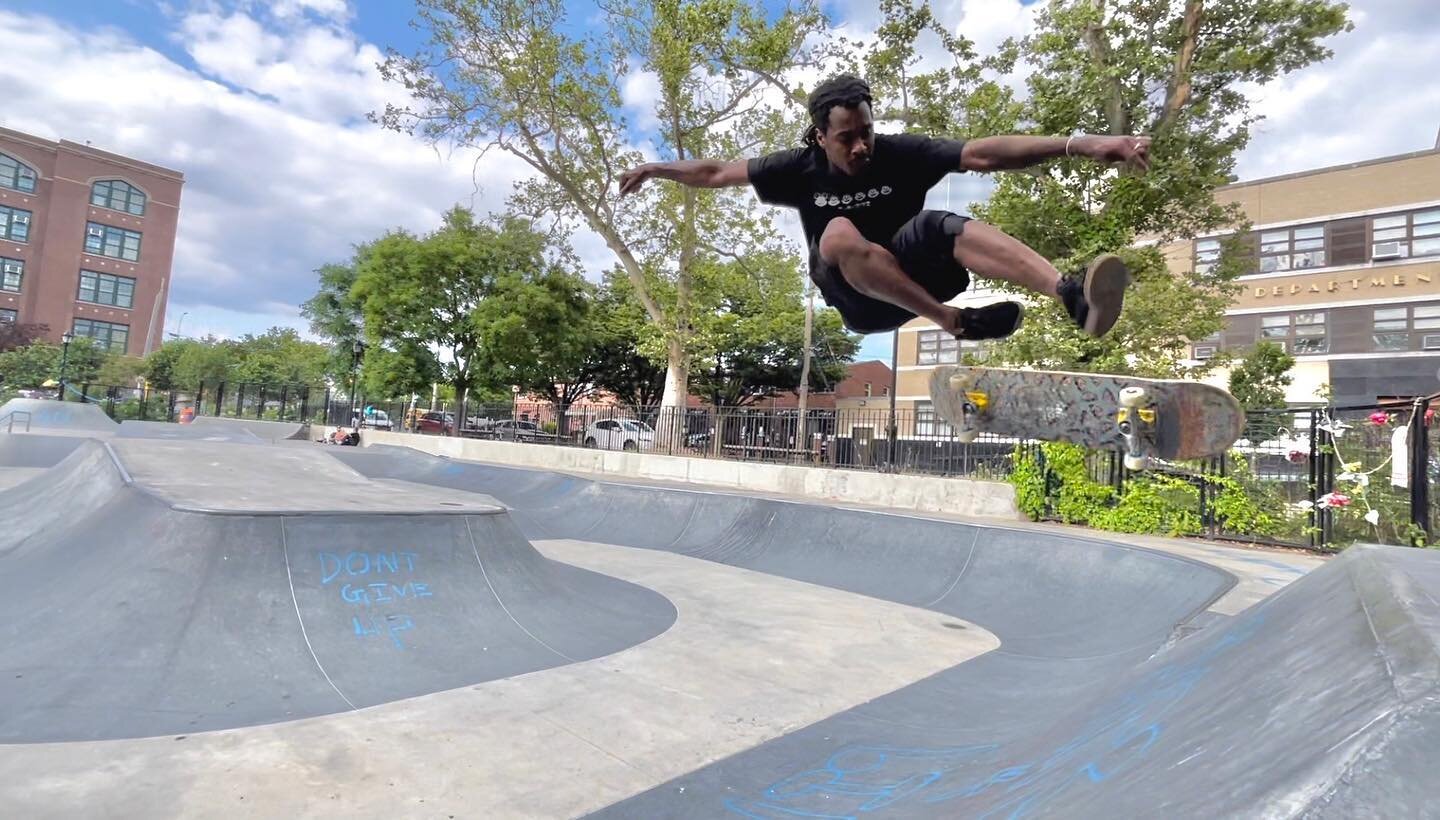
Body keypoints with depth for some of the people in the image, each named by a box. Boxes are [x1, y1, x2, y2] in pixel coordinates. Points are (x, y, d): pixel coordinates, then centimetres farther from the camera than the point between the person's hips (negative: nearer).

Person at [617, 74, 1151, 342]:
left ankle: (1072, 296, -53)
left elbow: (982, 154, -17)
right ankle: (958, 323, -34)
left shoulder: (898, 153, -6)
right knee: (838, 233, -31)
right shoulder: (801, 168, -3)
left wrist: (1078, 145, -26)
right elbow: (718, 173, 7)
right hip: (861, 301, 0)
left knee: (941, 225, -32)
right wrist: (655, 169, 10)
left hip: (916, 272, 0)